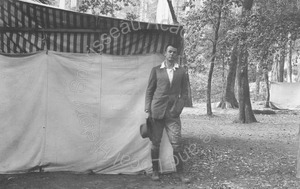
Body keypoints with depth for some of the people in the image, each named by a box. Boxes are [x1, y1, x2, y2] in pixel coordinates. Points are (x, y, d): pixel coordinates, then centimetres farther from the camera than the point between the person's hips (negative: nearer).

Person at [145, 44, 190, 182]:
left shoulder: (181, 72, 8)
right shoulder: (156, 70, 6)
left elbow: (184, 93, 9)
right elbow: (149, 91, 7)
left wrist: (178, 108, -3)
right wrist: (148, 109, -1)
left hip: (173, 113, 0)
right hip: (157, 112, 0)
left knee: (176, 143, -3)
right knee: (155, 142, 5)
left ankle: (180, 173, 9)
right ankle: (155, 171, 18)